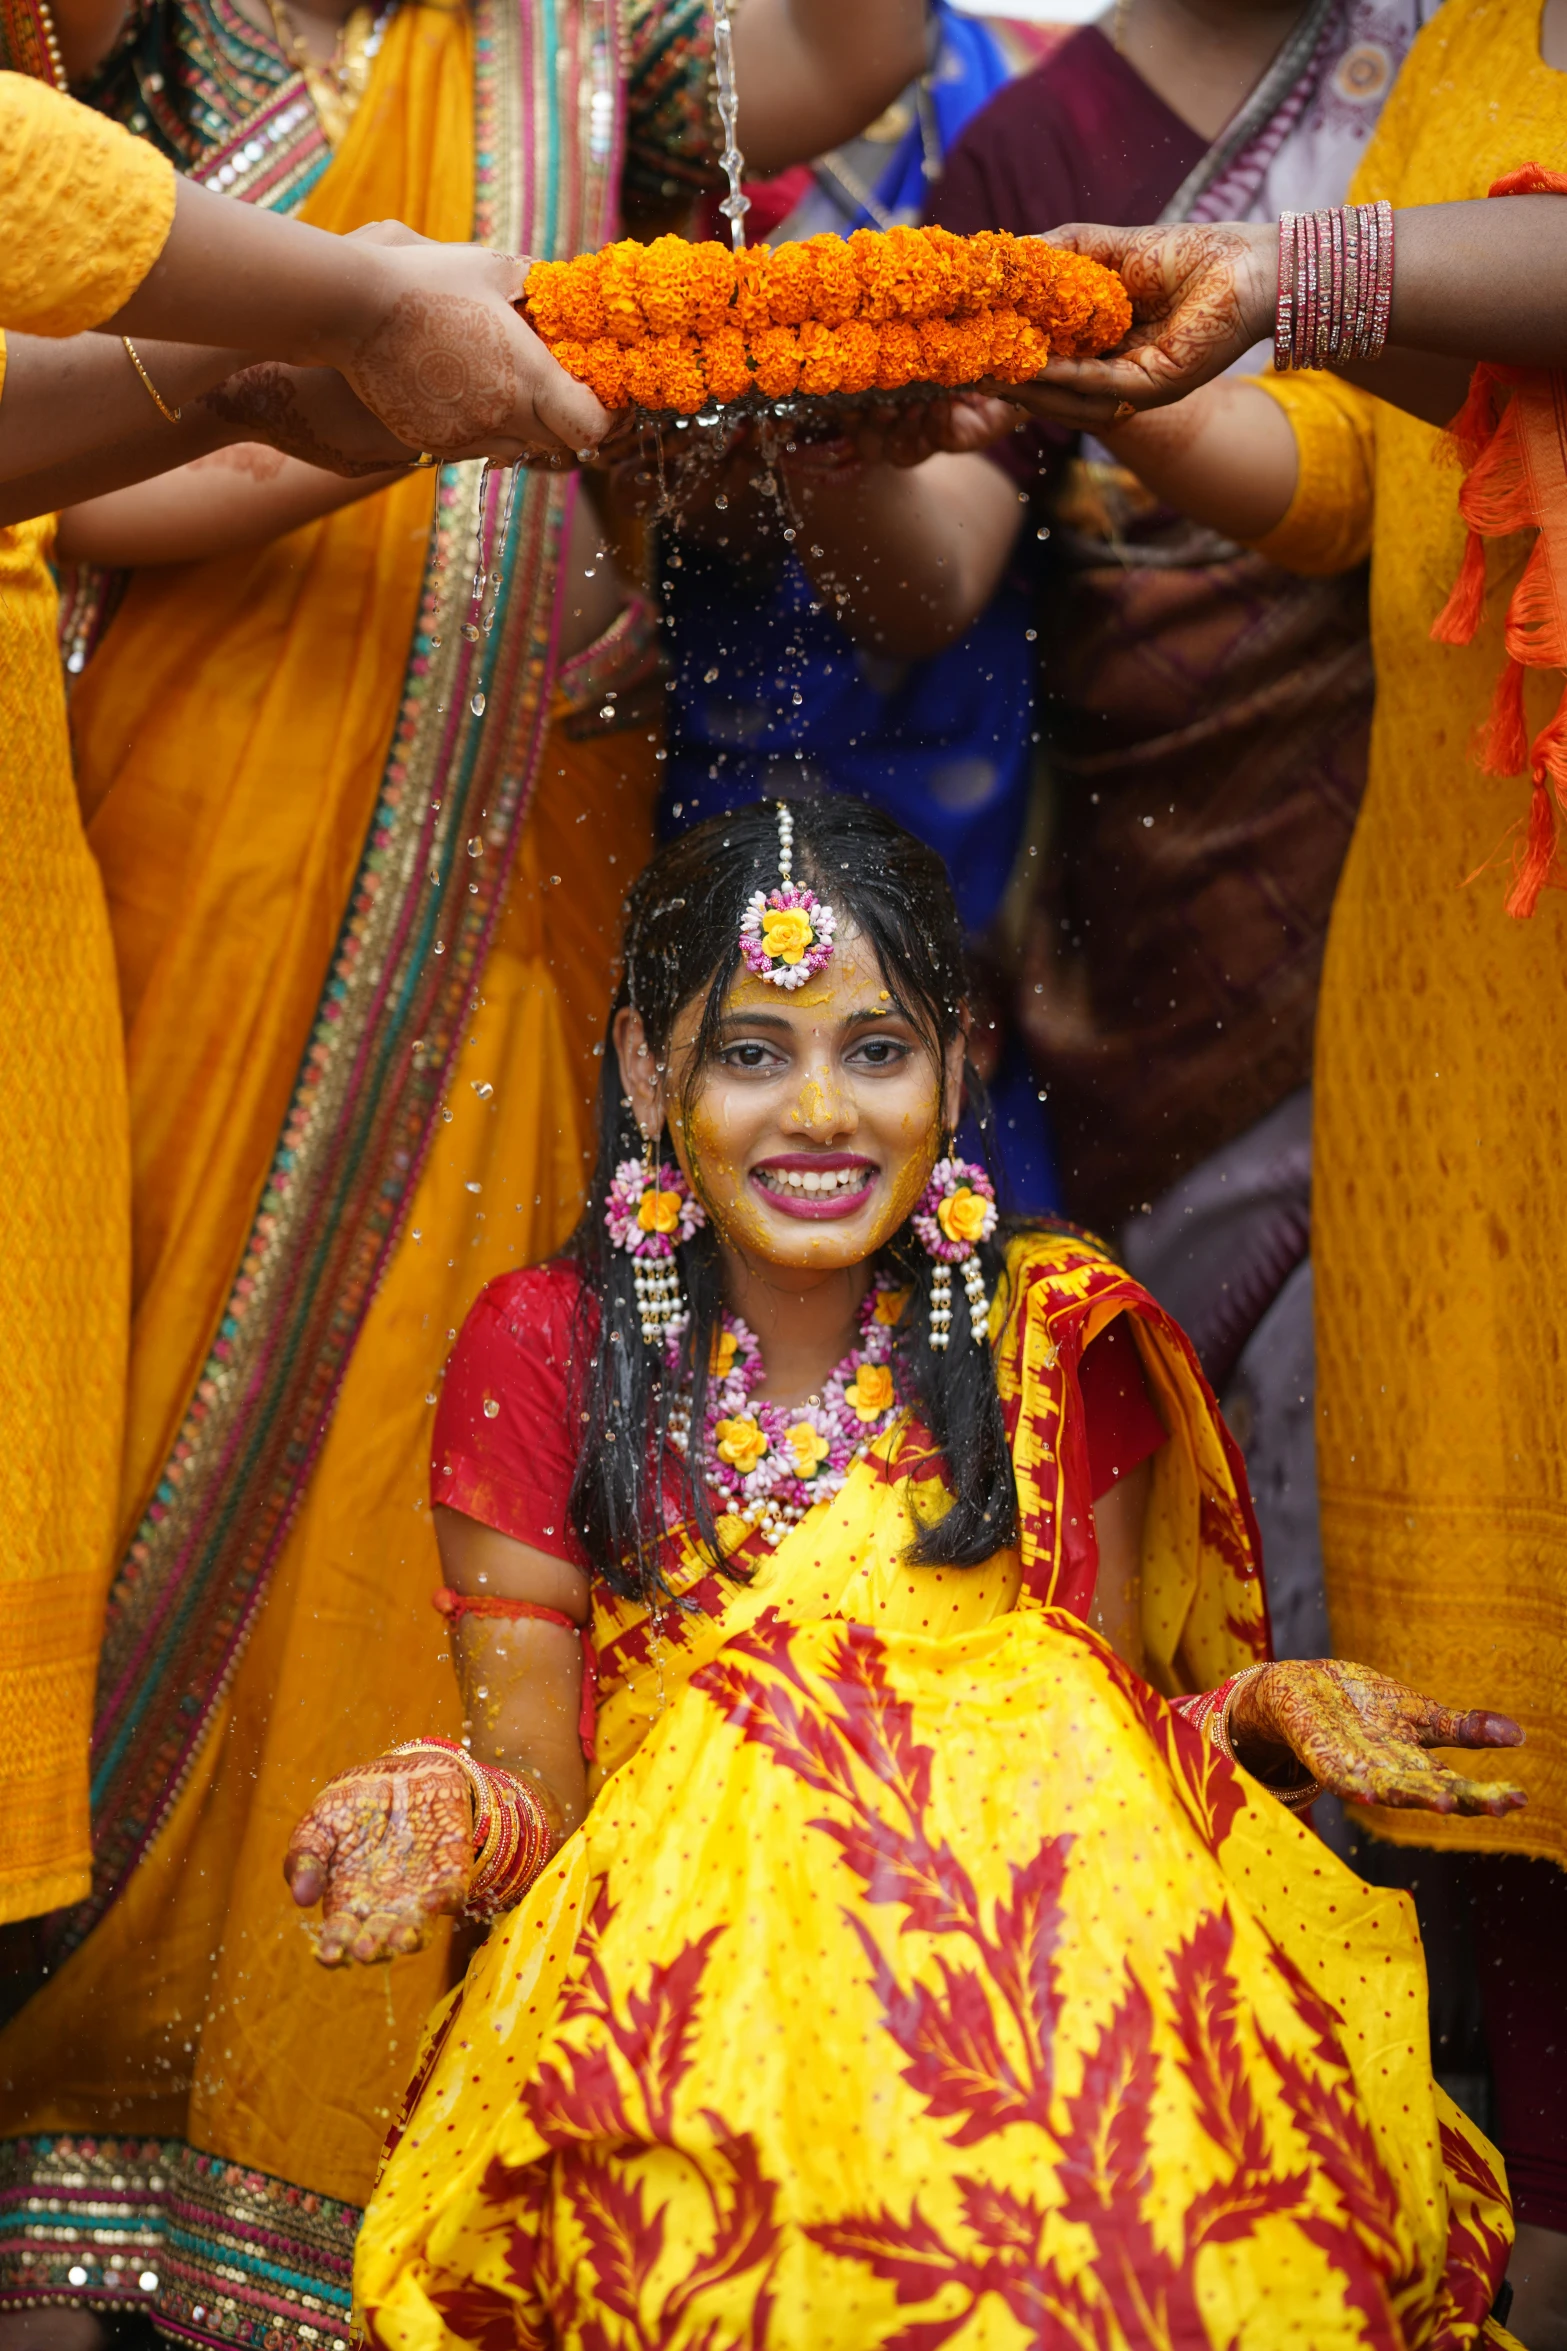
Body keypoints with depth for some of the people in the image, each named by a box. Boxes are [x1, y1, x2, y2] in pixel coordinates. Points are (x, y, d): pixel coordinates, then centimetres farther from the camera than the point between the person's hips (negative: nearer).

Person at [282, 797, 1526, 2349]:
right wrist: (449, 1814, -19)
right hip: (682, 1973, -1)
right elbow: (535, 1784, 4)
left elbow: (1111, 1727, 14)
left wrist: (1259, 1715, -6)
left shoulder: (1060, 1337, 8)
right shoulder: (544, 1353, 4)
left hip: (1039, 1967, 2)